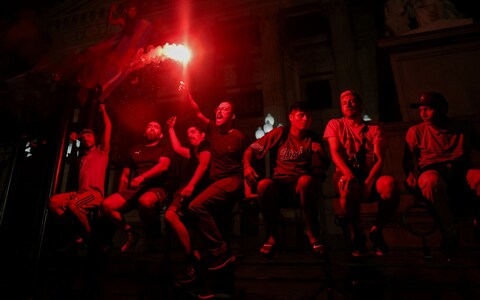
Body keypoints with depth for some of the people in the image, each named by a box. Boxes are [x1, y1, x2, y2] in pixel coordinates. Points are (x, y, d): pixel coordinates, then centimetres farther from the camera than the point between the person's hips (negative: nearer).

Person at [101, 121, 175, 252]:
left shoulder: (165, 148, 9)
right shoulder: (135, 149, 24)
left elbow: (163, 166, -12)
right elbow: (125, 175, 24)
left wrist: (142, 177, -27)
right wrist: (121, 195, 10)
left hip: (157, 188, -5)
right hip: (134, 189, 5)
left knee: (145, 202, -39)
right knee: (106, 205, -19)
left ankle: (153, 232, -9)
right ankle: (131, 232, 4)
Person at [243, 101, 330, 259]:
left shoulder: (314, 139, 15)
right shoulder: (280, 133, 10)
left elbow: (322, 168, 9)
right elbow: (251, 149, 7)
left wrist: (319, 152, -11)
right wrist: (247, 165, -13)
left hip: (302, 186, 0)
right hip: (280, 183, 0)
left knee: (306, 180, -36)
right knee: (264, 184, -35)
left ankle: (312, 234, -14)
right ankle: (273, 236, -12)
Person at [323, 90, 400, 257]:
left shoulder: (375, 128, 13)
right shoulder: (335, 124, 12)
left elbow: (380, 159, 0)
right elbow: (335, 154, -3)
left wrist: (369, 181, -20)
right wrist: (348, 173, -24)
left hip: (370, 177, 2)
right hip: (346, 174, -1)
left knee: (390, 183, -32)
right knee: (349, 183, -38)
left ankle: (377, 230, -7)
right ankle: (358, 233, -15)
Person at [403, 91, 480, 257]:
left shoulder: (465, 128, 17)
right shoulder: (416, 131, 11)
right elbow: (408, 159, 7)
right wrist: (410, 174, -12)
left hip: (462, 174, 2)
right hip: (435, 174, -2)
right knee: (430, 179, -39)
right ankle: (449, 231, -17)